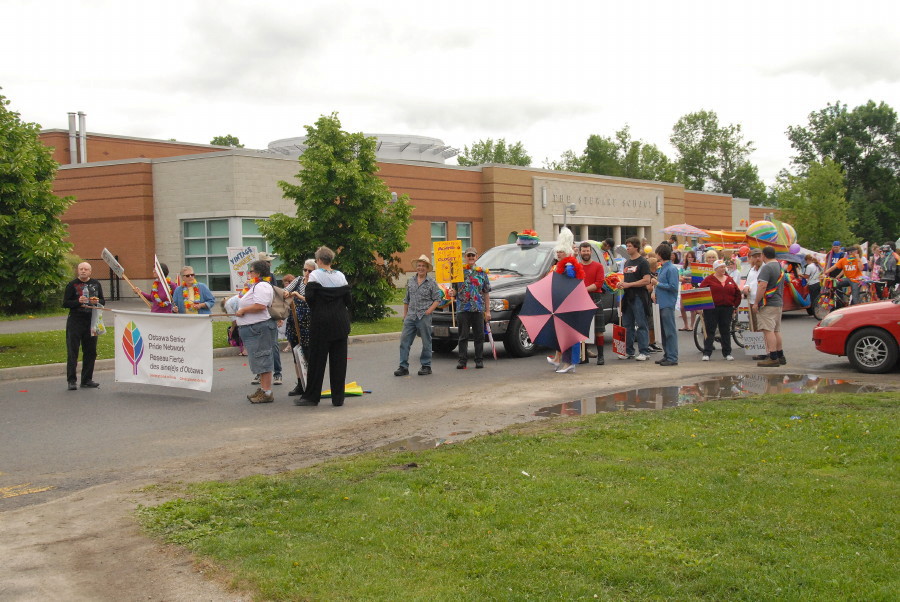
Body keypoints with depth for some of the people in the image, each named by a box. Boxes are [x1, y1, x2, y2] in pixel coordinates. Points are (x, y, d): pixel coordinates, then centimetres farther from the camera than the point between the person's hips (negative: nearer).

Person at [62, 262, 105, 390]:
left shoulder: (96, 284, 12)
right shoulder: (72, 285, -1)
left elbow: (103, 301, 17)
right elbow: (65, 303, -4)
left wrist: (97, 301, -6)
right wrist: (78, 301, -20)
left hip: (91, 322, 4)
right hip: (75, 321, -4)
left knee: (90, 352, 7)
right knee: (72, 351, -5)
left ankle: (87, 380, 15)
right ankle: (71, 380, -2)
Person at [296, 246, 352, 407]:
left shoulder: (315, 275, -7)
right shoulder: (341, 276, 5)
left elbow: (309, 299, -14)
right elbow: (348, 300, 4)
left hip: (321, 322, -3)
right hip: (340, 322, 3)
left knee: (317, 359, 4)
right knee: (339, 359, 6)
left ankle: (312, 396, 10)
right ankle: (338, 398, 7)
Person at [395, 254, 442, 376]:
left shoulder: (432, 282, 0)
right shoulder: (410, 281, 13)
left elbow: (437, 299, -1)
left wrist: (429, 311, -12)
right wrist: (405, 314, 16)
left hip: (424, 317, -4)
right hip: (411, 316, 4)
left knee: (426, 342, 3)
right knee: (404, 340, -3)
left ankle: (426, 366, 13)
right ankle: (403, 367, 1)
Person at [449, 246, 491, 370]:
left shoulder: (482, 272, 10)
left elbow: (486, 293, 10)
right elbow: (455, 289, 11)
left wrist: (488, 311, 6)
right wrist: (452, 293, -14)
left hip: (478, 309, 1)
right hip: (462, 309, -1)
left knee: (479, 336, 4)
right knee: (463, 336, 0)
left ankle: (479, 360, 11)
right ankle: (462, 360, 5)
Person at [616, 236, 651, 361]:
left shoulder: (642, 262, -6)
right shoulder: (627, 262, 18)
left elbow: (646, 280, -15)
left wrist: (628, 284, -17)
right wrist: (621, 283, 6)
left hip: (638, 297, -8)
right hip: (627, 297, 8)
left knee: (641, 325, -7)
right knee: (627, 325, 10)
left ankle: (644, 352, -4)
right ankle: (628, 351, 17)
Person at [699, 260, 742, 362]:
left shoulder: (730, 280, 11)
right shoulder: (709, 279, 0)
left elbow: (737, 293, 16)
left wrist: (735, 305, 10)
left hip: (727, 309, 3)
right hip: (711, 309, -3)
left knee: (726, 331, 8)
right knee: (709, 331, -3)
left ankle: (727, 353, 14)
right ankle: (706, 353, -1)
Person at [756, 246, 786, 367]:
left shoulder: (767, 268, -15)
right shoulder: (780, 267, 17)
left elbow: (762, 286, -23)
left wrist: (756, 303, -18)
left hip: (768, 304, -10)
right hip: (778, 303, 10)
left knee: (768, 330, -10)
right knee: (776, 331, 16)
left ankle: (773, 358, -13)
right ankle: (780, 356, 21)